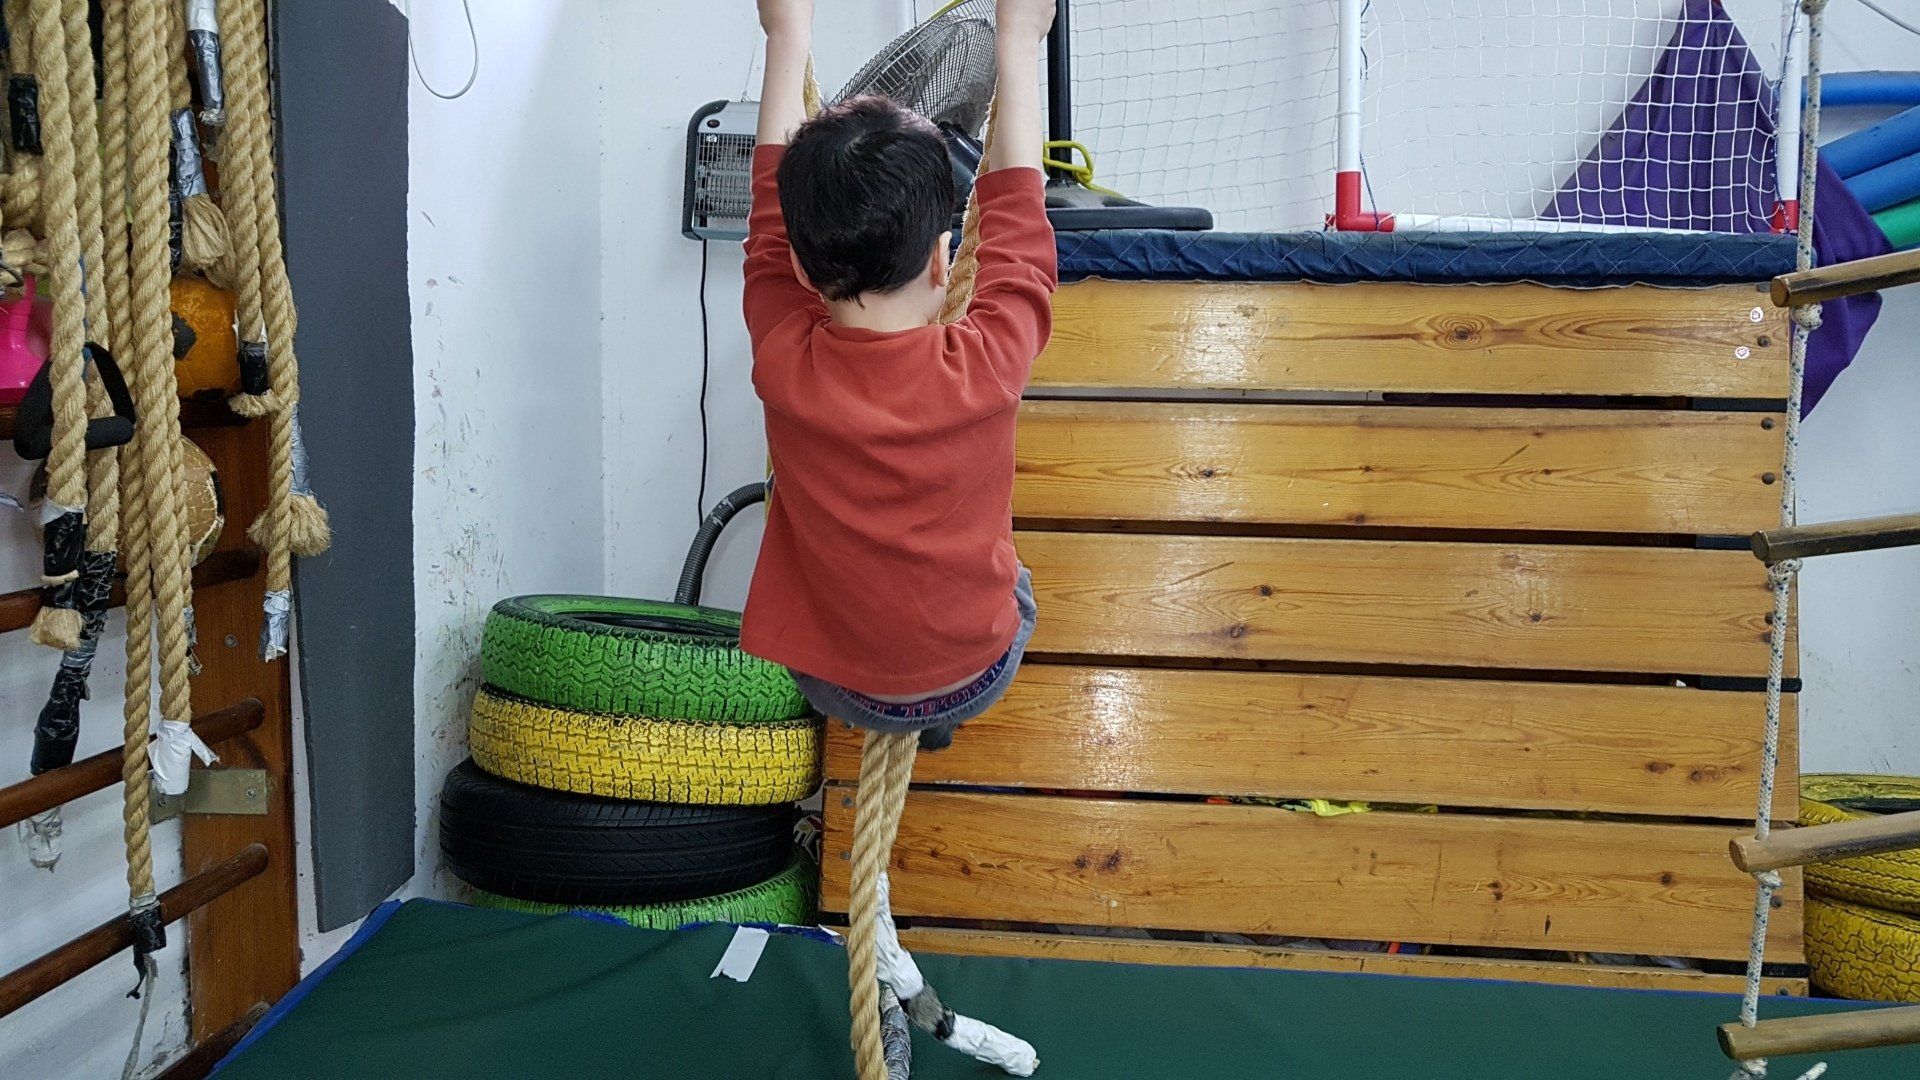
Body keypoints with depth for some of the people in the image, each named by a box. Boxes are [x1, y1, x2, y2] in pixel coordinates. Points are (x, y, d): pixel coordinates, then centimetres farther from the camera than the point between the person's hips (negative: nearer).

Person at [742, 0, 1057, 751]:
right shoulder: (988, 367, -29)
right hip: (975, 681, -1)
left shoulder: (782, 362, -26)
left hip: (834, 686, 1)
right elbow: (1014, 214, -12)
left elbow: (773, 216, -8)